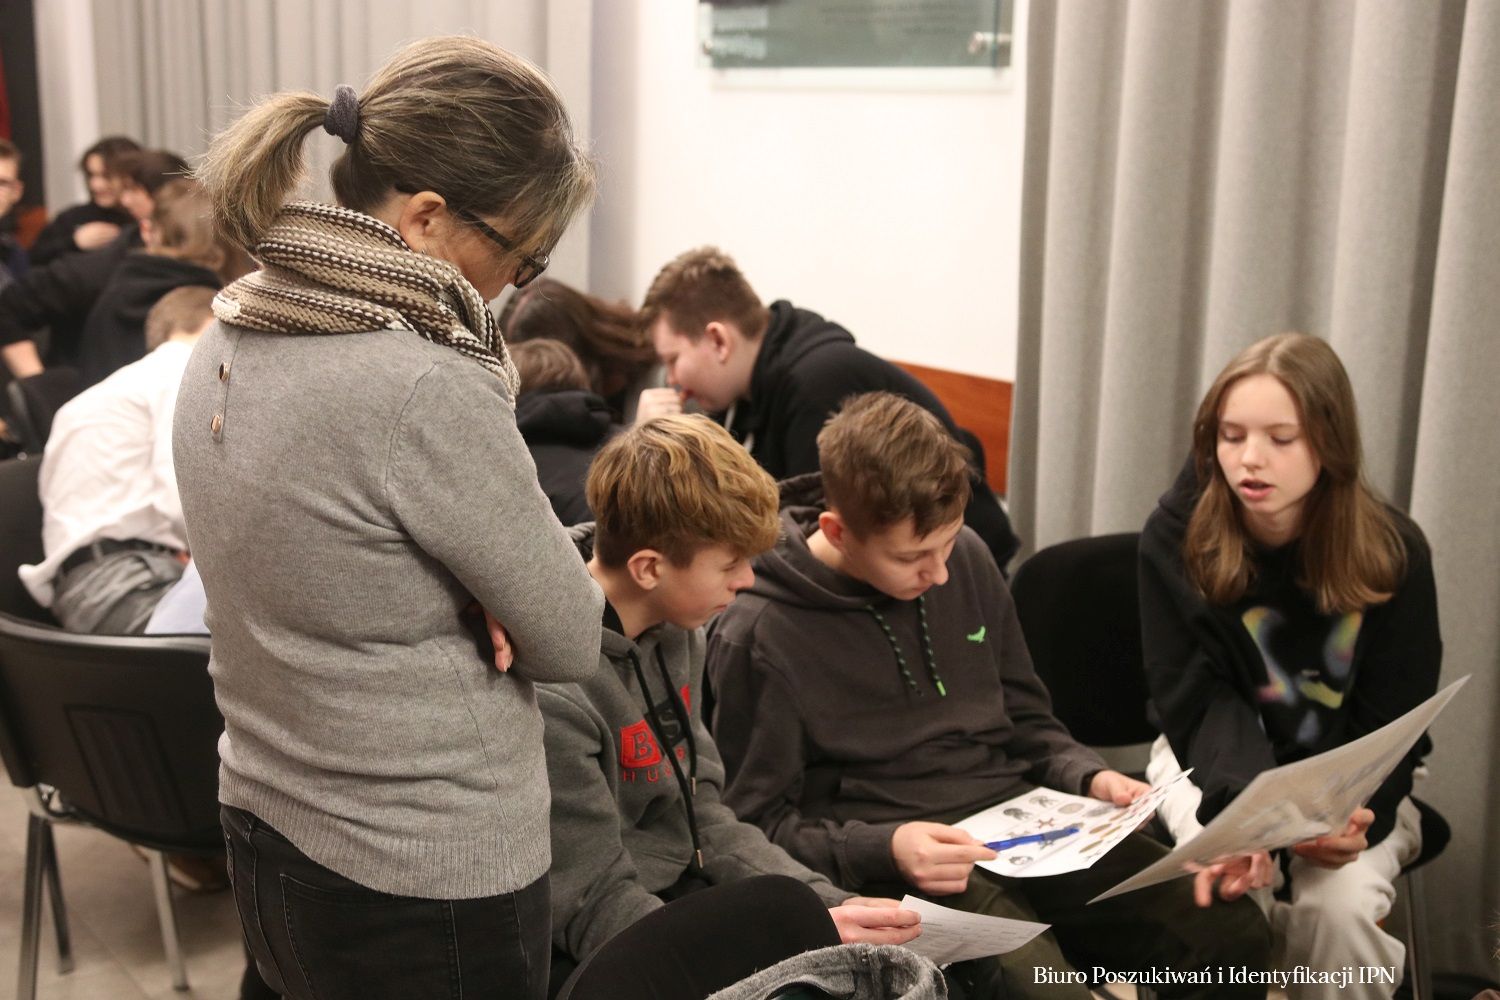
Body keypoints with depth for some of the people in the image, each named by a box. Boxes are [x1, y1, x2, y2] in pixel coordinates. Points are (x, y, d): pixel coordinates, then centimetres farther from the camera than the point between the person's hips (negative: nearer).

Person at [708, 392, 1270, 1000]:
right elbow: (759, 824, -5)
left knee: (1231, 930, -11)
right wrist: (883, 848, -19)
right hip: (890, 862, -5)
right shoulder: (759, 635, -11)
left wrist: (1089, 777, 1)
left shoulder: (966, 559, 6)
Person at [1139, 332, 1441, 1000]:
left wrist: (1349, 813, -29)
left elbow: (1393, 722, -8)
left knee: (1339, 907, -27)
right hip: (1217, 760, 0)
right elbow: (1197, 701, -14)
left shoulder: (1393, 553, -15)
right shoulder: (1176, 537, -16)